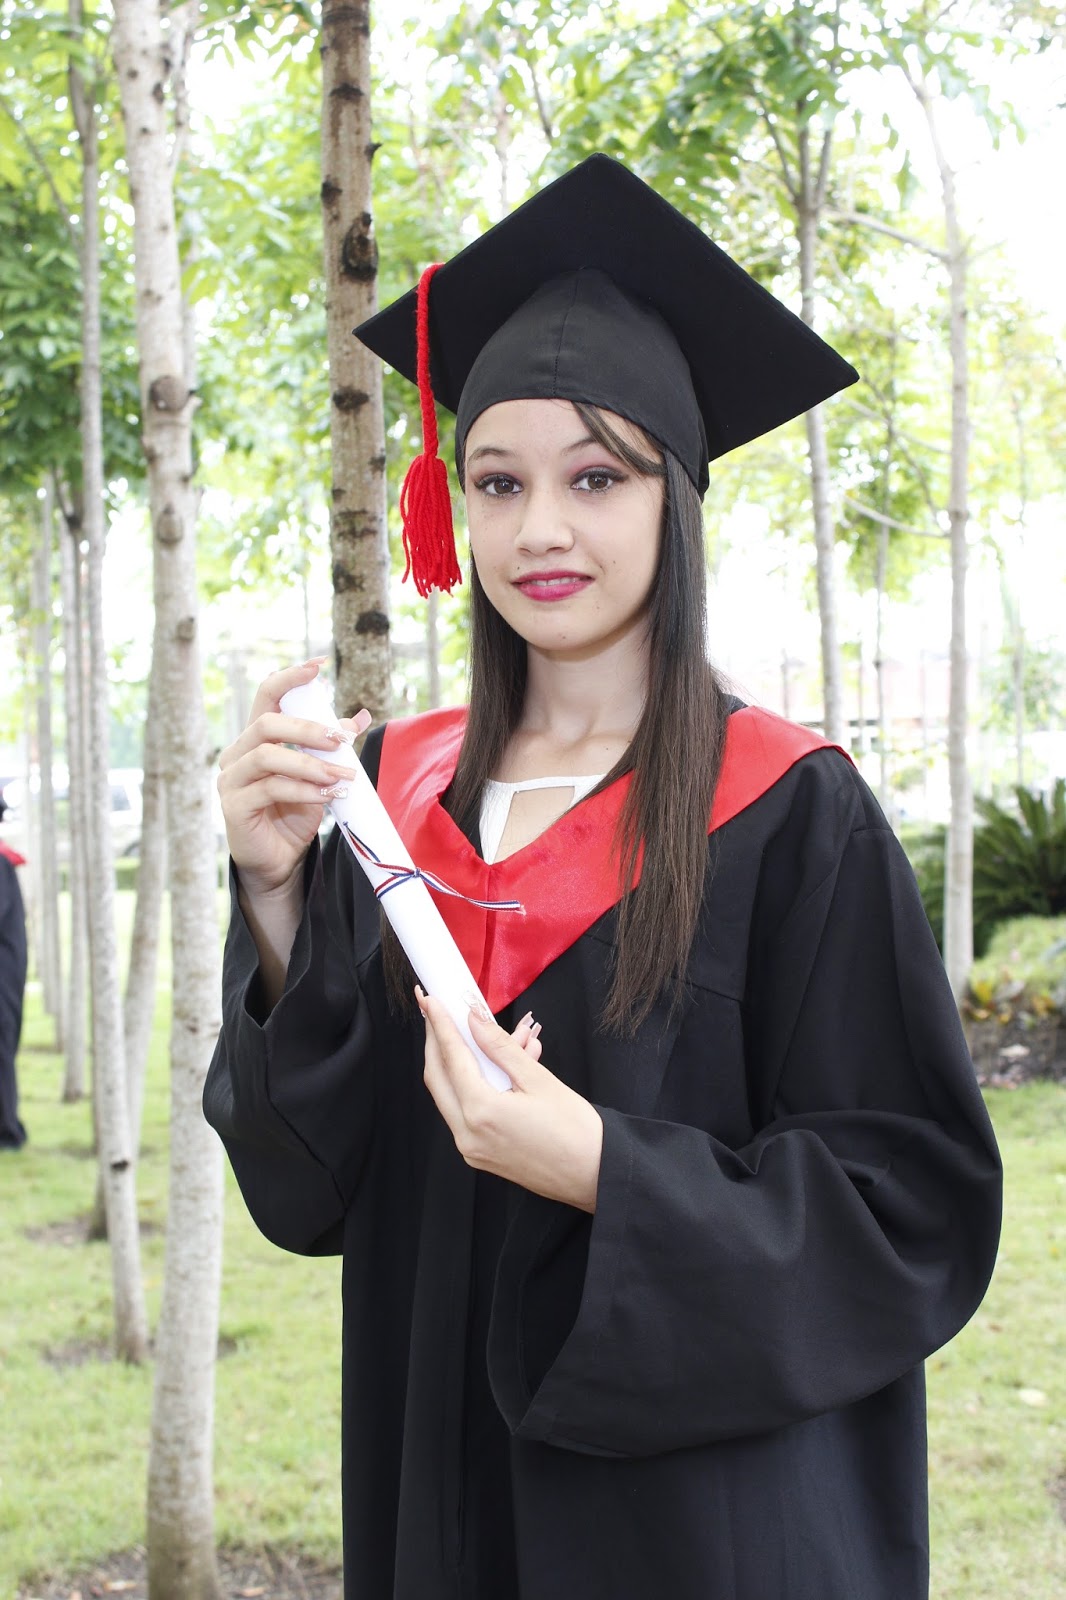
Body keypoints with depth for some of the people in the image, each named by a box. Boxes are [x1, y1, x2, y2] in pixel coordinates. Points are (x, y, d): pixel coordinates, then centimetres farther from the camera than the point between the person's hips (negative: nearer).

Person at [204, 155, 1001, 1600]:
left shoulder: (788, 815, -12)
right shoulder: (401, 788, 0)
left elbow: (919, 1207, -12)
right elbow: (308, 1183, -2)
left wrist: (606, 1171, -24)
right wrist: (277, 895, -16)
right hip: (446, 1476, 4)